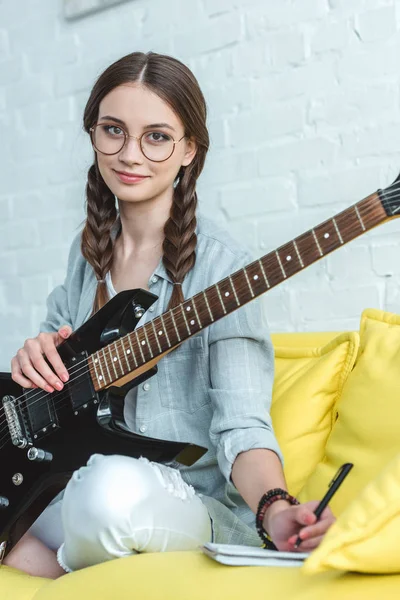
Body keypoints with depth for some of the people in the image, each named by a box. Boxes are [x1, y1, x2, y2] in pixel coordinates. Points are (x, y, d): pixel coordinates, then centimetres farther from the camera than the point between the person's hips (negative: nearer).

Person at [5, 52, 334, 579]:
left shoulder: (218, 265, -13)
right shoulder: (89, 250, 7)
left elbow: (241, 424, -20)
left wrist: (275, 510, -39)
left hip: (197, 508, -5)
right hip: (82, 485, 6)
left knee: (116, 487, -39)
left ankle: (61, 574, -5)